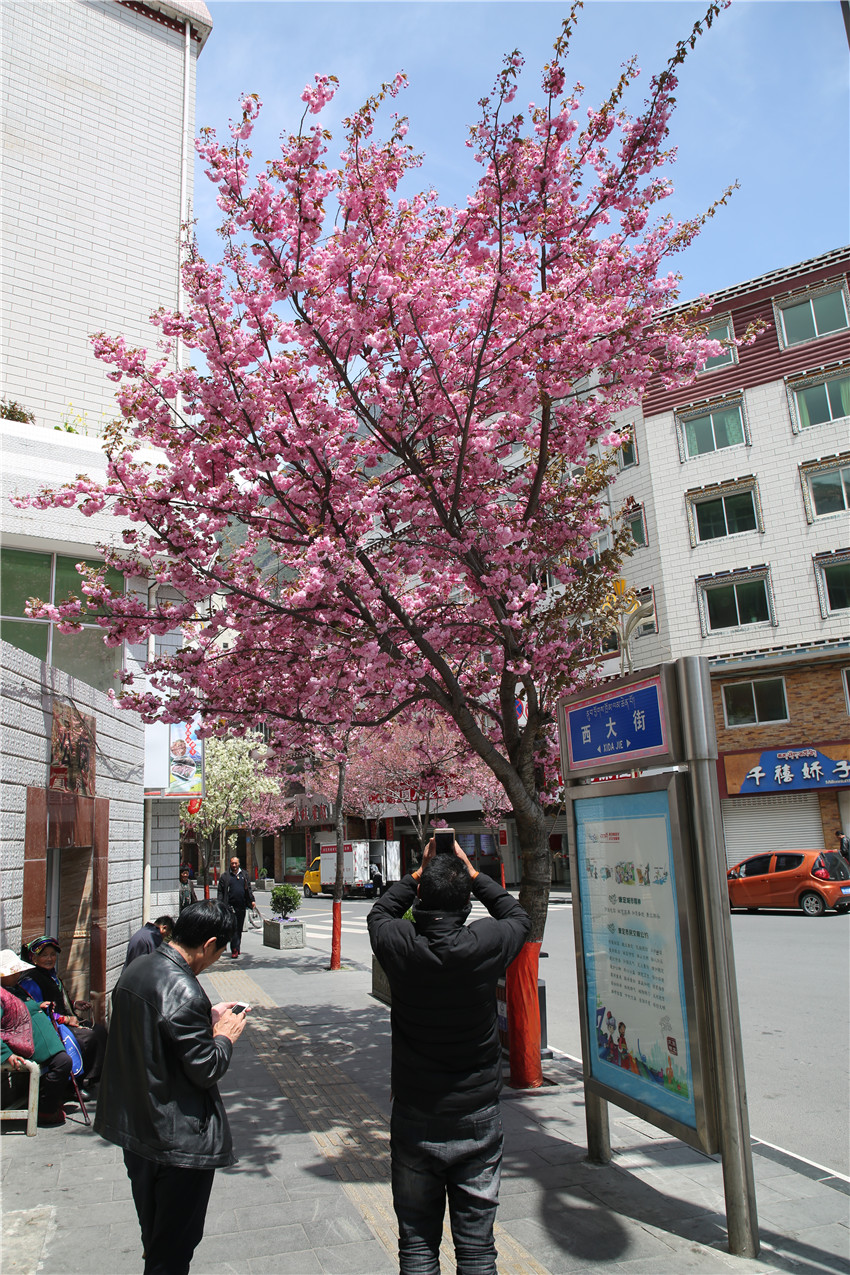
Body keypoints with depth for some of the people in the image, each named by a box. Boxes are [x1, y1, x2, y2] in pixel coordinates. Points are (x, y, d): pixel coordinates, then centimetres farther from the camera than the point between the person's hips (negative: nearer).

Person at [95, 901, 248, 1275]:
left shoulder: (135, 970, -1)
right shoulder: (184, 992, -29)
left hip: (134, 1128, 9)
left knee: (154, 1241, 25)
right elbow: (205, 1069, -23)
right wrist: (225, 1036, -5)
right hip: (180, 1140, -9)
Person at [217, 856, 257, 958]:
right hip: (231, 906, -4)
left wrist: (252, 901, 9)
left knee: (239, 928, 11)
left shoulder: (244, 874, 13)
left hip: (242, 906, 4)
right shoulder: (225, 876, 4)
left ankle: (237, 948, 21)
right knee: (234, 928, -9)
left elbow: (249, 888, 17)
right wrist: (220, 905, -5)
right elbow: (220, 891, 2)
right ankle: (234, 950, -9)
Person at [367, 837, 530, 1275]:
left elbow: (379, 914, 10)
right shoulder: (486, 943, -18)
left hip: (414, 1120, 1)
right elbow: (519, 917, 7)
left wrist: (417, 874, 11)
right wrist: (473, 874, 10)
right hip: (477, 1119, 0)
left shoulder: (399, 944, -16)